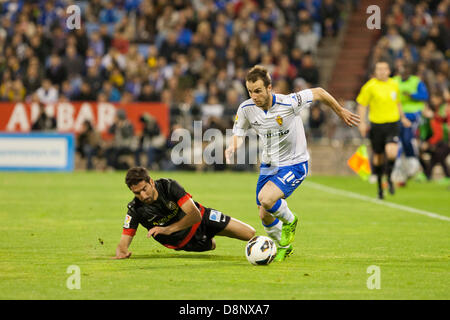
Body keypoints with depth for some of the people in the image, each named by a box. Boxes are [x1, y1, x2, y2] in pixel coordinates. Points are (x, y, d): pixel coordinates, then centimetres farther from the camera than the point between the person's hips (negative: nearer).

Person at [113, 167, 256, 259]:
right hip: (184, 242, 1)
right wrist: (121, 252, -50)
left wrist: (168, 229, -44)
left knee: (249, 234, -1)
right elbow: (124, 242, -25)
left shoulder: (169, 186, -31)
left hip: (202, 219, -1)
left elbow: (195, 215, -35)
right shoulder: (135, 209, -26)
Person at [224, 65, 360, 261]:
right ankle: (283, 246, 38)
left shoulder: (289, 103, -25)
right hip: (268, 164, 5)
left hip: (294, 164, -5)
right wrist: (232, 147, -20)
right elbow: (238, 134, 4)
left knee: (266, 199, -27)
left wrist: (340, 111, 6)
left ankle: (289, 221, 6)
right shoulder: (246, 109, -12)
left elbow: (318, 93, -10)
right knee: (265, 216, 7)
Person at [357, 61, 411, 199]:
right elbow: (362, 104, -1)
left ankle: (389, 178, 7)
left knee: (391, 153, -19)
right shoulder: (370, 86, -4)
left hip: (392, 125, 2)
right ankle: (379, 184, 26)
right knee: (378, 156, 6)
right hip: (376, 124, -2)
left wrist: (403, 118, 25)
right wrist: (362, 122, -8)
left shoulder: (394, 85, 8)